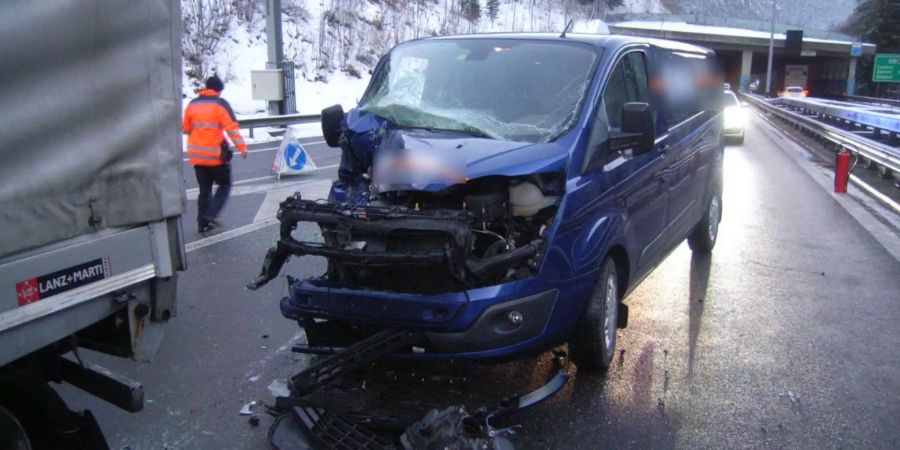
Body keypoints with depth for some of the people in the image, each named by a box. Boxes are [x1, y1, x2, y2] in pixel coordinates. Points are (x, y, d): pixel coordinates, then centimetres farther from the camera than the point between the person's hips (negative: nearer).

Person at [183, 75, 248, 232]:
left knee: (204, 189, 14)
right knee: (224, 185, 9)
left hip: (197, 155, 5)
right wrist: (242, 147, -16)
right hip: (216, 155, -5)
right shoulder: (220, 104, -7)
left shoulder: (192, 104, 9)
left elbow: (186, 128, 17)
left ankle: (203, 222, 14)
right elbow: (232, 127, -15)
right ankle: (210, 215, -6)